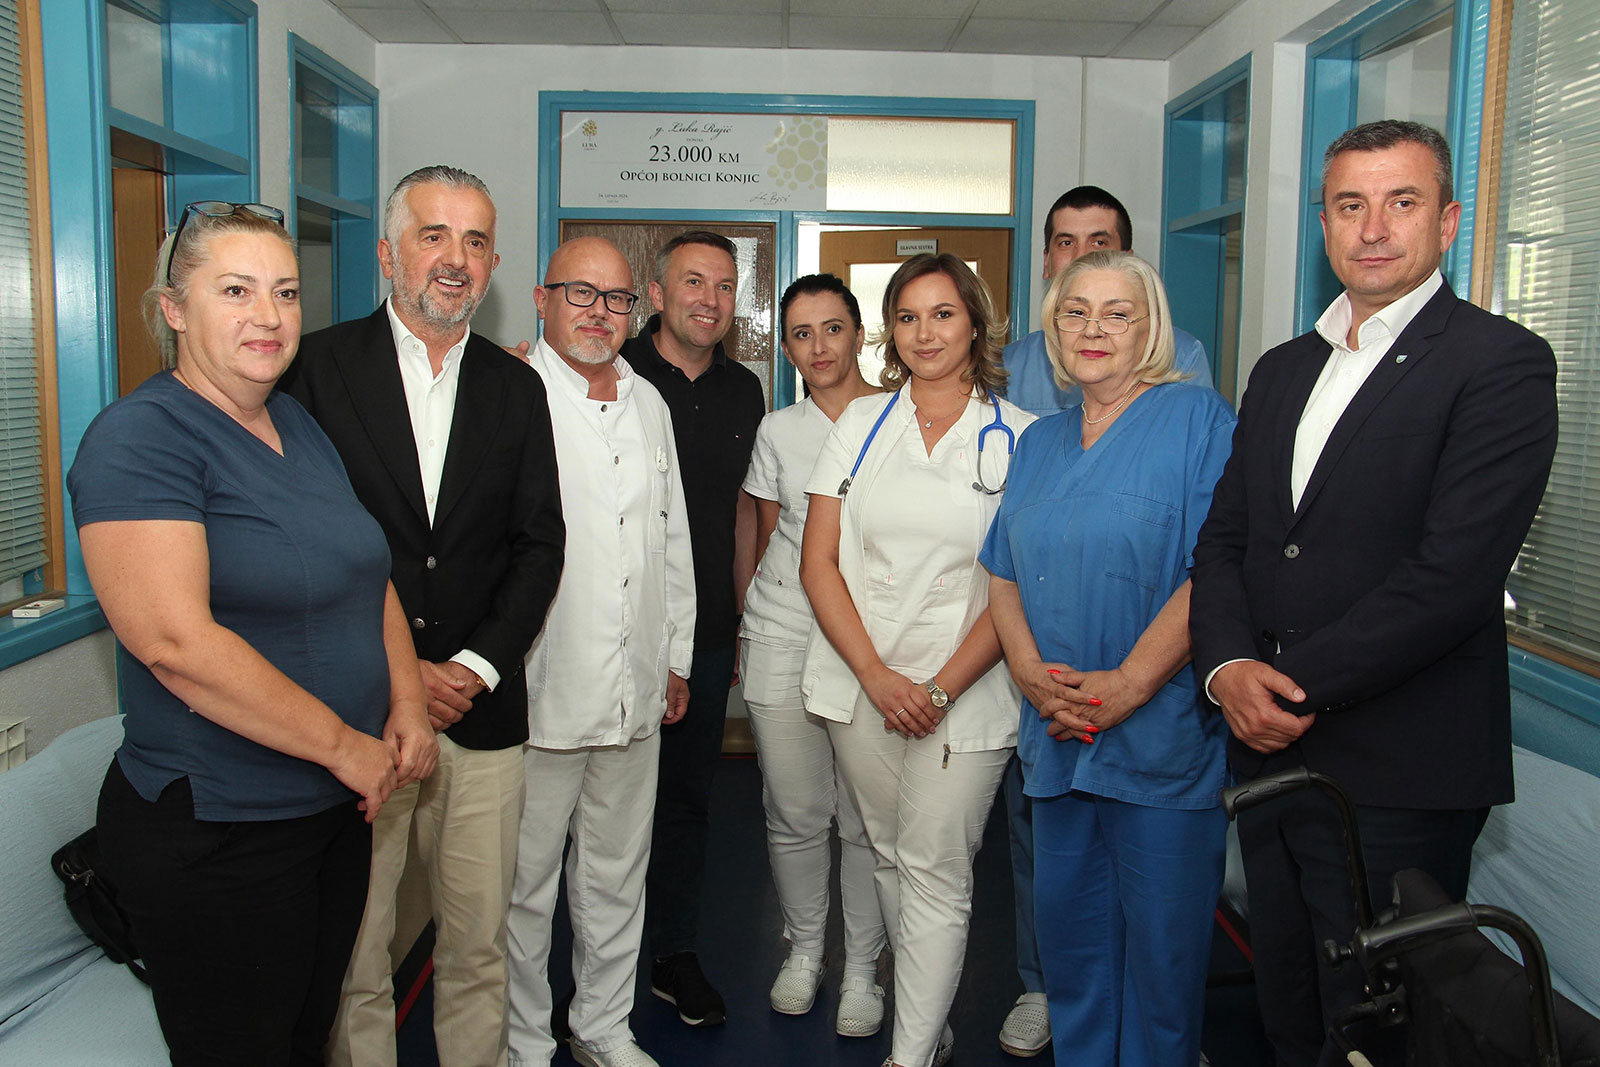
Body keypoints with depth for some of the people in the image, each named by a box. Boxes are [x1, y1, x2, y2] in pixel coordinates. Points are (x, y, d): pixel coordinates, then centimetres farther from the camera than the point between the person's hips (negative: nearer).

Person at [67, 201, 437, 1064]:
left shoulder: (301, 425, 9)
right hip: (215, 835, -7)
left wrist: (407, 706, -1)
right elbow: (176, 643, -26)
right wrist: (345, 744, -19)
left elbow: (369, 572, 14)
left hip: (337, 806, 8)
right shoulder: (140, 439, -17)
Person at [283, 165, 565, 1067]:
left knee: (480, 943, 12)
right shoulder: (320, 366, -1)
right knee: (352, 954, 8)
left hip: (481, 714, 3)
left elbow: (539, 544, 6)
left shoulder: (515, 387, 9)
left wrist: (476, 667, -6)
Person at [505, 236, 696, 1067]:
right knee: (524, 883, 7)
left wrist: (676, 656, 17)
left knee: (617, 874, 17)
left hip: (636, 691, 6)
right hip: (536, 690, -5)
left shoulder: (647, 403, 13)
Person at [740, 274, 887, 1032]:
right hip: (783, 636, 2)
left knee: (867, 817, 1)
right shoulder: (778, 431, 9)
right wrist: (746, 636, 16)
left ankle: (862, 968, 20)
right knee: (795, 812, 8)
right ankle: (802, 951, 29)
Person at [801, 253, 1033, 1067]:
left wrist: (943, 687, -12)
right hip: (860, 682, 3)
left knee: (935, 870, -2)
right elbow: (818, 562, 3)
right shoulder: (861, 423, 6)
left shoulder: (1016, 436, -2)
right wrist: (876, 675, -7)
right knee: (889, 855, 13)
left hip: (964, 690, -3)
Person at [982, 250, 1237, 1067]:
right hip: (1057, 736, 6)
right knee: (1065, 922, 15)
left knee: (1160, 936, 7)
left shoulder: (1196, 417, -6)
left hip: (1164, 734, -5)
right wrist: (1031, 672, -5)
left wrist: (1130, 682, -19)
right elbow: (1004, 575, 12)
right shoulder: (1039, 443, 13)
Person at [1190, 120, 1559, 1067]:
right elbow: (1224, 537, 9)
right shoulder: (1283, 369, 14)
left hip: (1398, 782, -6)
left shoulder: (1501, 363, -8)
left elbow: (1452, 572, -19)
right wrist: (1229, 667, -9)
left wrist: (1299, 686, -16)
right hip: (1270, 754, 6)